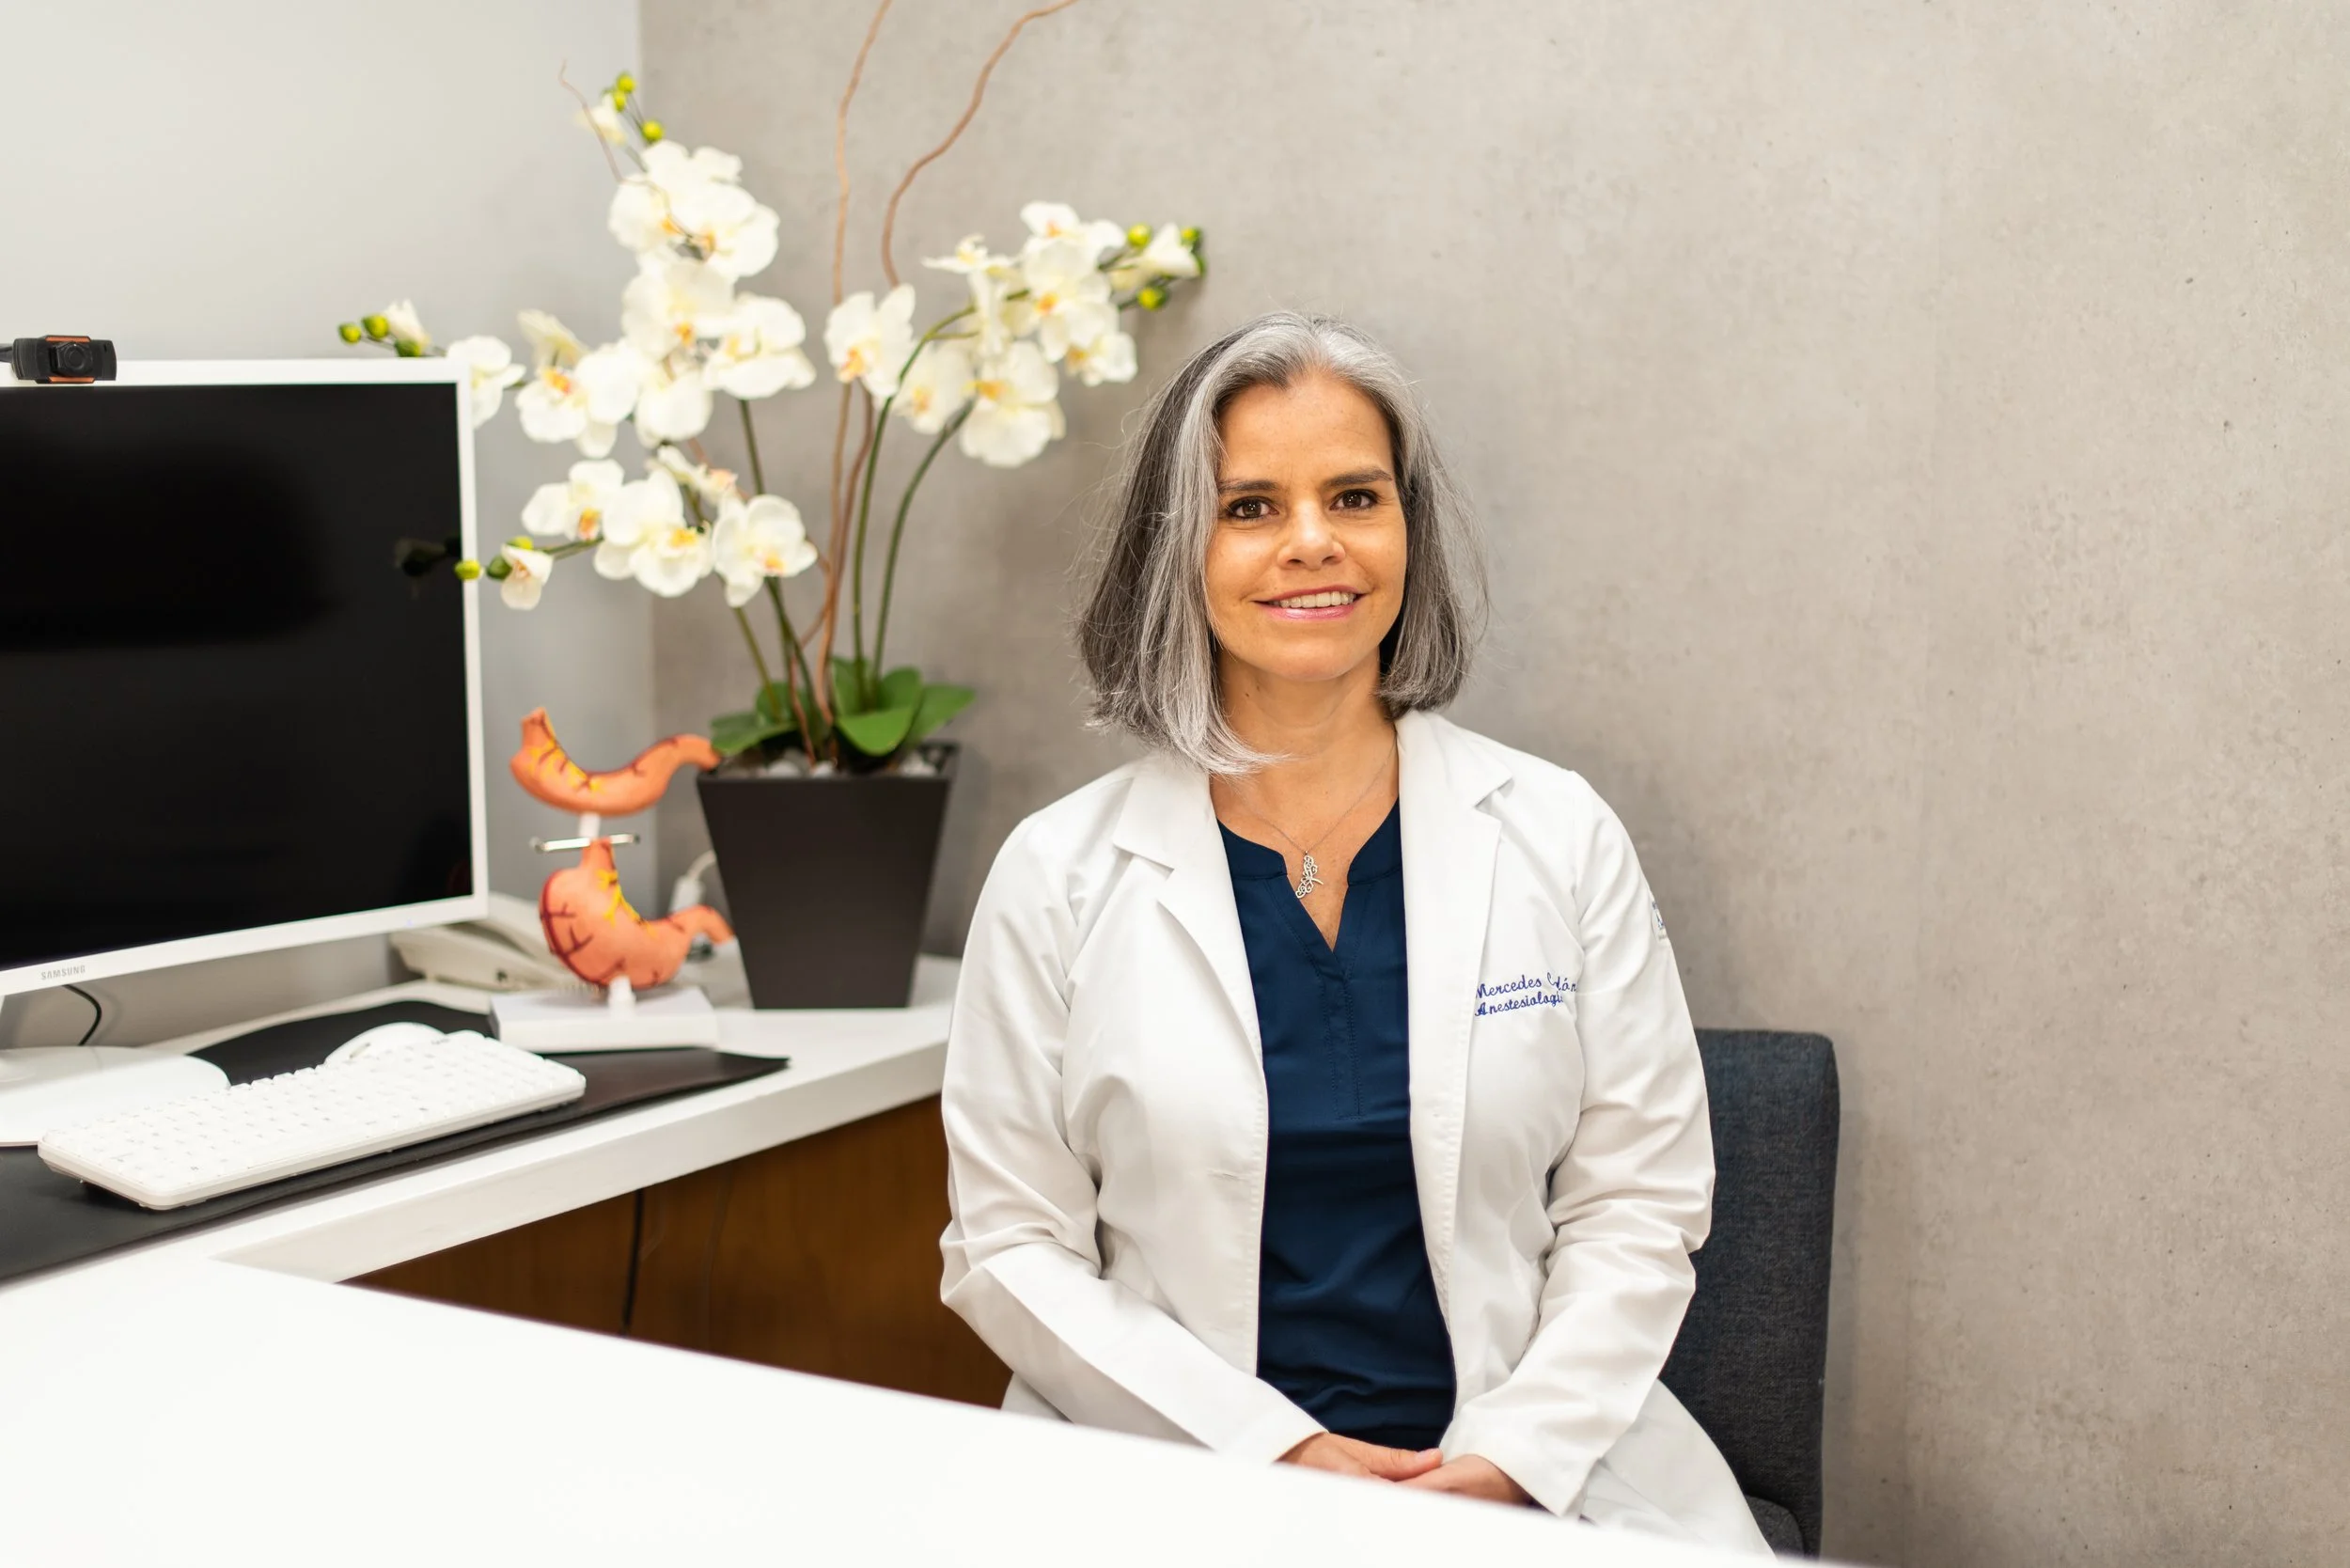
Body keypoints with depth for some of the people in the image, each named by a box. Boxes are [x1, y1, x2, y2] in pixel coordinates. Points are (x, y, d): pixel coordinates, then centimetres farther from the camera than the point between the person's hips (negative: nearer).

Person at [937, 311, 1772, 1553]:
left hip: (1533, 1474, 2)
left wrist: (1509, 1454, -9)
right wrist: (1272, 1450, -10)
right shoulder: (1058, 877, 2)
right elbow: (1010, 1245, 0)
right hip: (1178, 1486, -1)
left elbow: (1639, 1205, 5)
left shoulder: (1559, 838, 5)